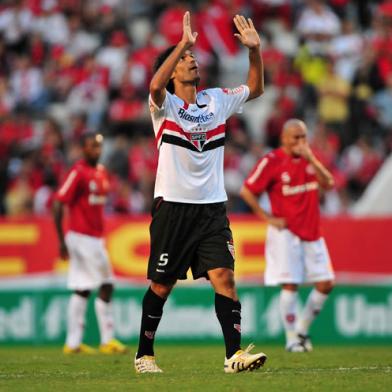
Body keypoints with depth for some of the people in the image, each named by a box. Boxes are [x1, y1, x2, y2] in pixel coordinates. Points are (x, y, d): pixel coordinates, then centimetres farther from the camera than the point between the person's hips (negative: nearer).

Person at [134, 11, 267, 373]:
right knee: (161, 285, 4)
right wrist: (183, 43, -32)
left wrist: (254, 50, 4)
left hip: (212, 207, 3)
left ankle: (234, 353, -13)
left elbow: (255, 88, 19)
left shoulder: (216, 100, 10)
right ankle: (144, 354, 18)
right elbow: (155, 85, -27)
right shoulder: (164, 104, -4)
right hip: (173, 205, -3)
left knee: (224, 276, -10)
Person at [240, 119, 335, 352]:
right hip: (286, 233, -6)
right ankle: (292, 339, 0)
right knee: (290, 285, -10)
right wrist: (268, 218, -10)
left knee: (325, 284, 1)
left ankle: (302, 329, 18)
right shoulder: (272, 161, -8)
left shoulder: (309, 158, 9)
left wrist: (311, 159, -15)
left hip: (312, 233, 6)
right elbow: (247, 191, -8)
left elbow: (328, 184, -4)